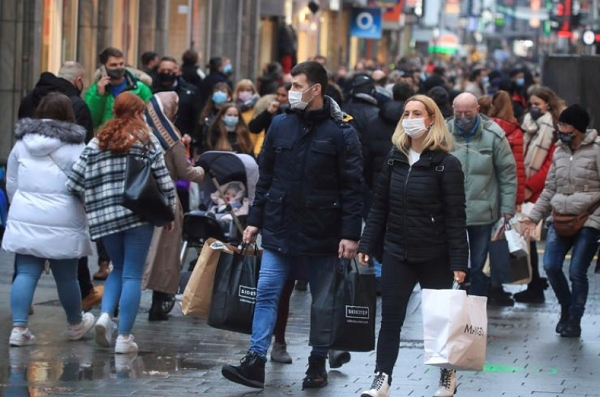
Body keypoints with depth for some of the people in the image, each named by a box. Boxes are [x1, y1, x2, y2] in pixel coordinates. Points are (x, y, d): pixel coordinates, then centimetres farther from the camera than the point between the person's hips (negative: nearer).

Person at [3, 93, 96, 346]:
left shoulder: (22, 143, 7)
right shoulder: (75, 146, -7)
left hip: (24, 220, 3)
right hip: (62, 223, -3)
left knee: (26, 273, 3)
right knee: (66, 276, 9)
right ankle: (75, 324, 28)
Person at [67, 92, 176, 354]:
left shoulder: (97, 142, 10)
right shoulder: (146, 139, 1)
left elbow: (76, 181, 4)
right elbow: (162, 178, -3)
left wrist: (93, 205, 16)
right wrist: (170, 210, 6)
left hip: (104, 215, 4)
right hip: (138, 214, -3)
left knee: (118, 268, 21)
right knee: (133, 275, 1)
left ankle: (105, 314, -2)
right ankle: (124, 337, -1)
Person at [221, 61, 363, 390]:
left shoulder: (340, 132, -7)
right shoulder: (280, 125, 5)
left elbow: (352, 187, -9)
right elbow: (265, 176, 11)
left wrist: (350, 234, -14)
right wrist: (255, 220, 7)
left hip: (322, 234, -3)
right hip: (279, 229, 3)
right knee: (266, 293, -4)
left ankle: (318, 363, 19)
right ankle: (256, 362, -6)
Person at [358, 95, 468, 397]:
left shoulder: (446, 164, -9)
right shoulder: (395, 158, 5)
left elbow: (455, 217, -12)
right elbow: (379, 207, 9)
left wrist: (458, 262, -15)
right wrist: (366, 245, 4)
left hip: (434, 256, -4)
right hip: (397, 252, 4)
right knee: (390, 317, 0)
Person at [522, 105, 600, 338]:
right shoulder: (560, 151, 13)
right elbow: (550, 188, 18)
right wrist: (534, 217, 14)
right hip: (560, 218, 6)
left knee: (577, 272, -7)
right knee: (551, 266, -5)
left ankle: (574, 321, 8)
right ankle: (566, 308, 18)